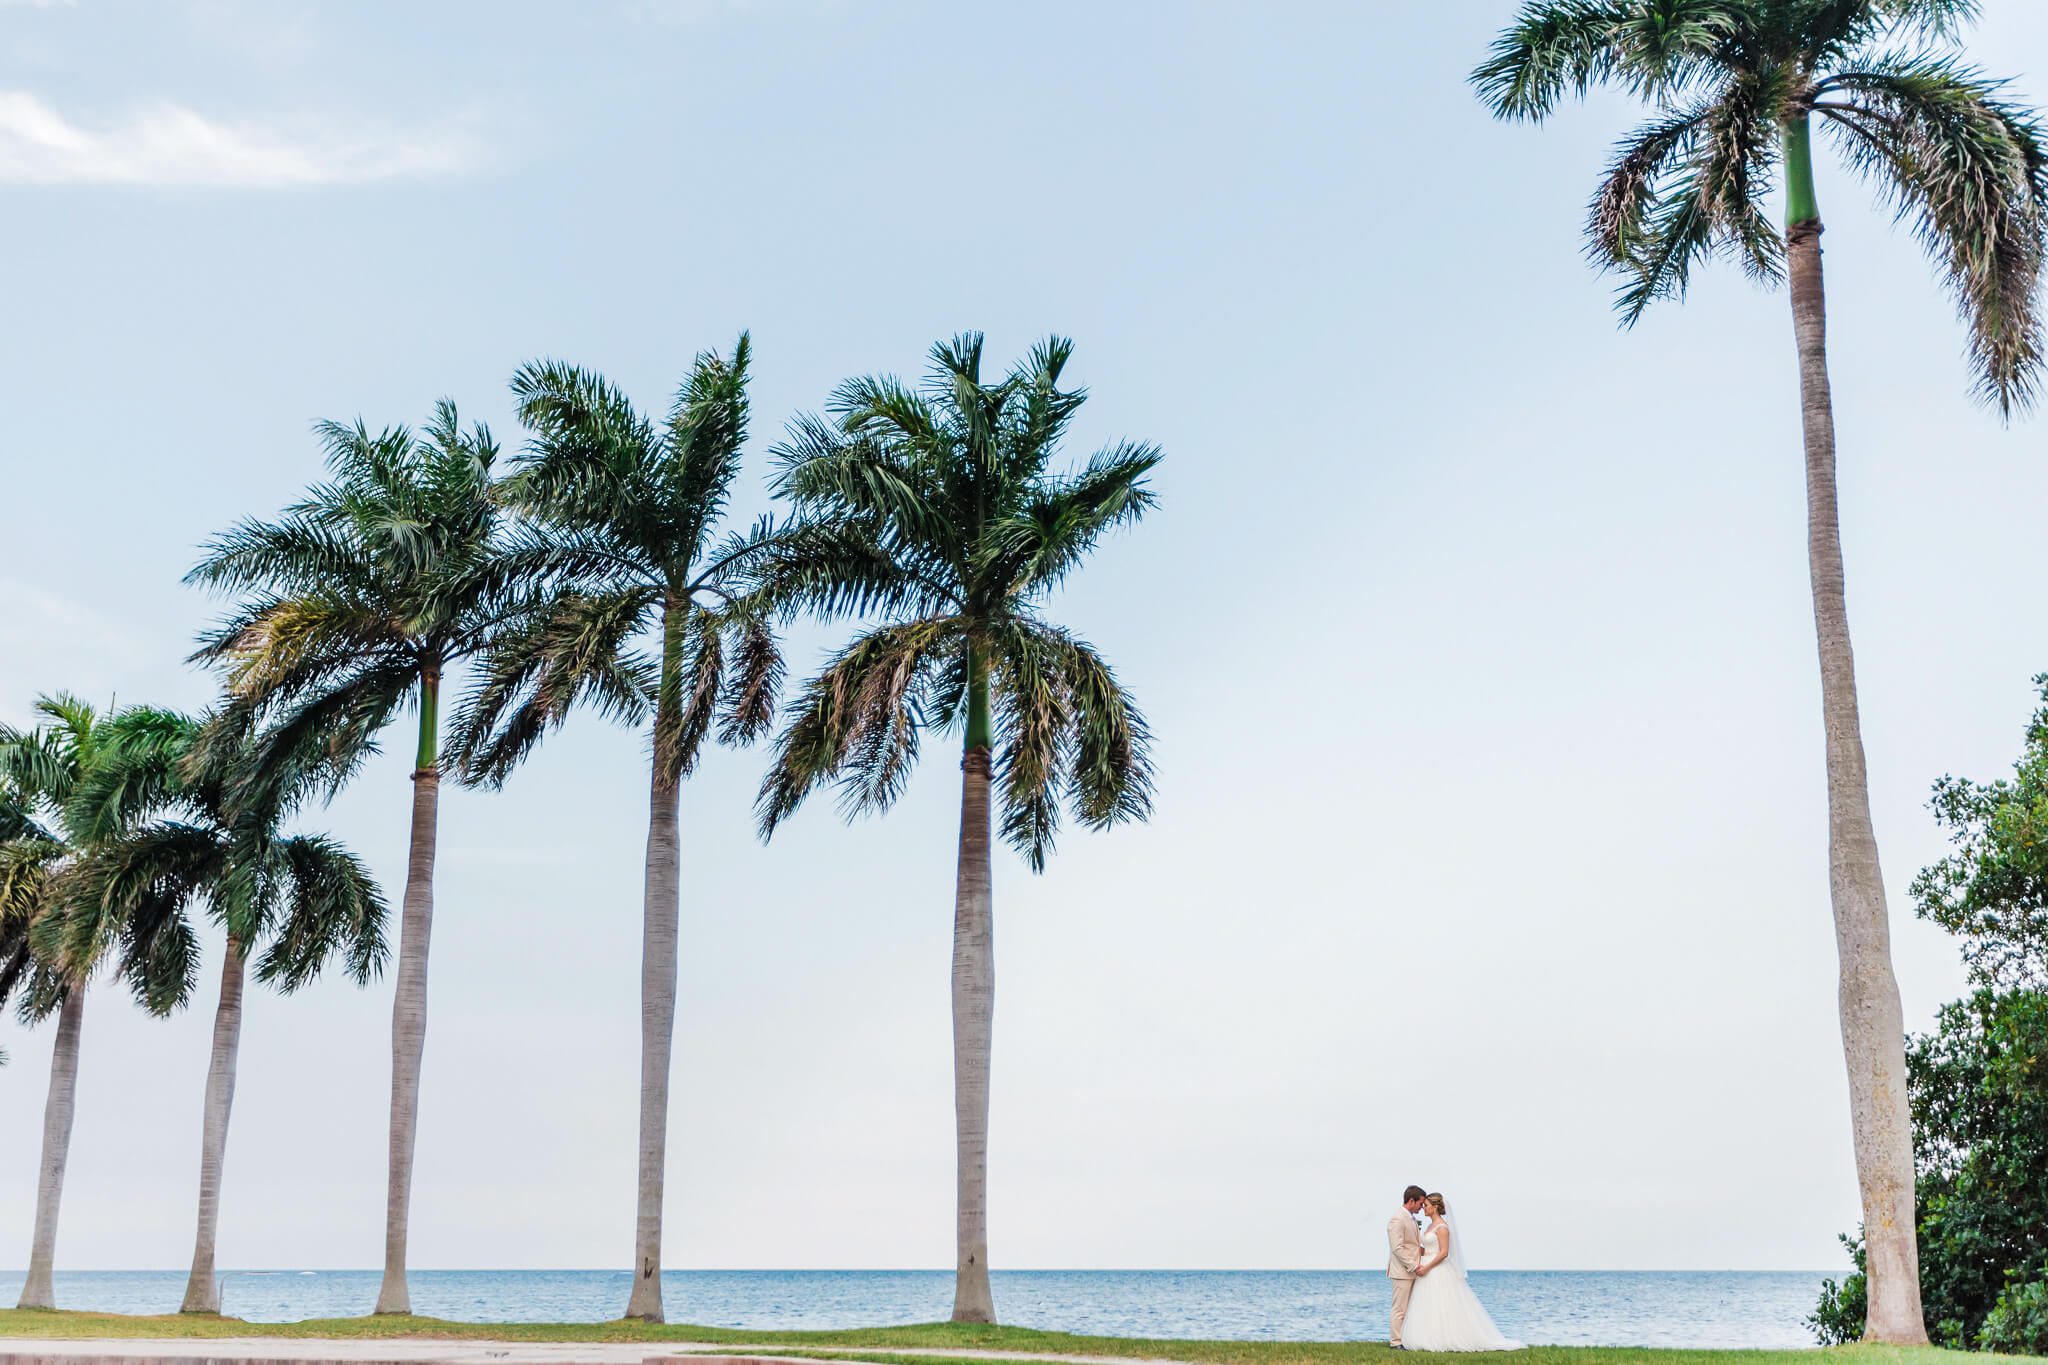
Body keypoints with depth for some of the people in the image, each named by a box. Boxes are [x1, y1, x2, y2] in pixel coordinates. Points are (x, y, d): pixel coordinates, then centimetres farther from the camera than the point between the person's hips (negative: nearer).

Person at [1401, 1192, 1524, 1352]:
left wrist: (1427, 1267, -21)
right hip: (1427, 1269, 10)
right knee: (1427, 1310, 6)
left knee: (1441, 1308, -8)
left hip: (1438, 1272, -10)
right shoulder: (1431, 1225, 15)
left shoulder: (1442, 1226, -14)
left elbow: (1444, 1252, -19)